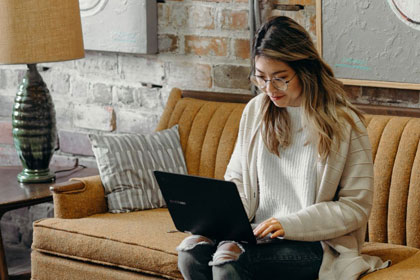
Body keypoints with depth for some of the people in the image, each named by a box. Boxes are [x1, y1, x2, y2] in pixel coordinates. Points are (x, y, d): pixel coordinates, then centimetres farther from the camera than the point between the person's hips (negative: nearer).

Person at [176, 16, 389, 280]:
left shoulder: (344, 123, -5)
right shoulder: (256, 111, 10)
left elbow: (357, 206, -6)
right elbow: (237, 179, 18)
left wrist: (290, 224, -16)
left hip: (315, 243, -5)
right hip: (258, 233, 5)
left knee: (229, 259, -31)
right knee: (192, 250, -24)